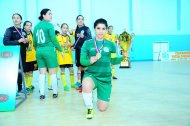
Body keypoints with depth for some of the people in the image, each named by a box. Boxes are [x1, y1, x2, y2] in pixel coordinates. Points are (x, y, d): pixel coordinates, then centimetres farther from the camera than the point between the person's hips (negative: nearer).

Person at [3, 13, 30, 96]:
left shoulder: (23, 31, 13)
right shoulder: (9, 30, -4)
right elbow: (5, 42, -17)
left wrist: (26, 42, -4)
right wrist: (18, 41, -20)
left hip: (22, 55, 6)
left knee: (21, 71, 10)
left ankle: (20, 88, 21)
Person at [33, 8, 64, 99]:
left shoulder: (36, 26, 10)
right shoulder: (49, 25, -7)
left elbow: (34, 41, 13)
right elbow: (54, 39, -10)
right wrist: (60, 50, -1)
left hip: (39, 51, 6)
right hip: (49, 50, -5)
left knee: (42, 73, 8)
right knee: (52, 72, 4)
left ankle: (42, 94, 7)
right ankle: (55, 93, 10)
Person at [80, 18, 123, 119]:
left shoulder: (110, 44, 1)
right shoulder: (87, 44, -3)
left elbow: (113, 61, 6)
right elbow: (82, 61, -4)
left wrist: (123, 58, -12)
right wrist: (89, 61, -24)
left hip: (105, 78, 2)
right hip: (91, 74, -2)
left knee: (102, 109, 5)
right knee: (86, 86, -41)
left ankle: (100, 94, 42)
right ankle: (90, 108, -9)